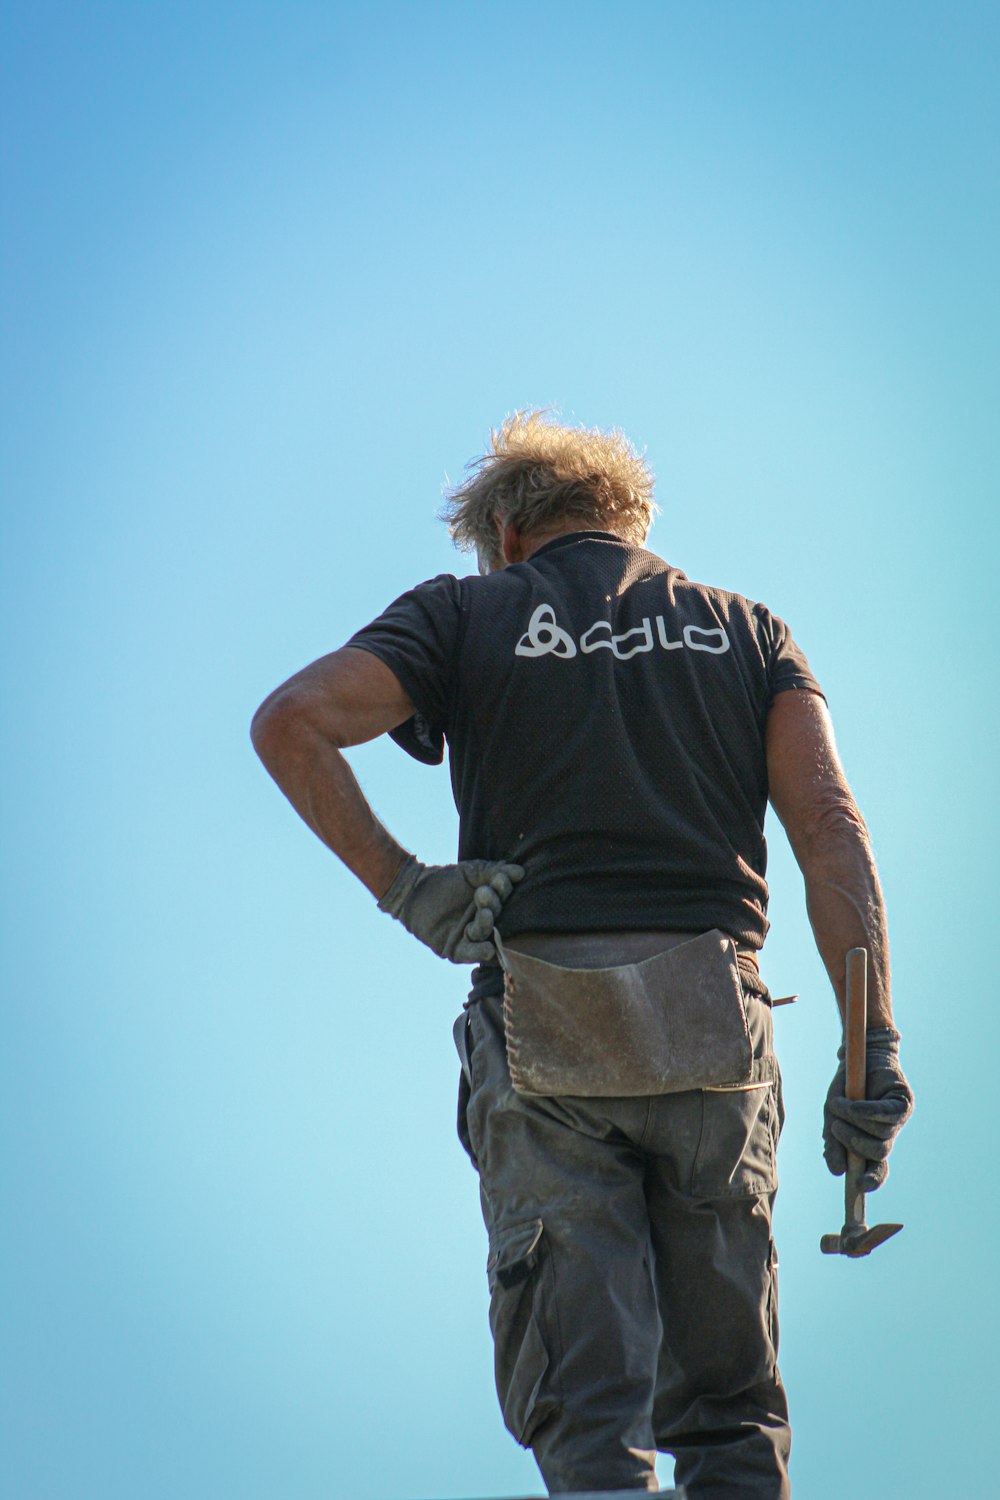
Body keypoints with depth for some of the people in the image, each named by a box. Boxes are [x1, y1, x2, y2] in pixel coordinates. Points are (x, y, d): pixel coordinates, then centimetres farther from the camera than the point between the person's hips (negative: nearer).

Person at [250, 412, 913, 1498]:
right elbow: (829, 825, 0)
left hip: (541, 1032, -2)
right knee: (730, 1408, 11)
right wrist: (873, 1047, -6)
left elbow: (291, 723, -6)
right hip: (717, 1028, 2)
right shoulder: (748, 631, 16)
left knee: (585, 1409, -1)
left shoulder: (467, 612, 11)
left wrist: (397, 882, -1)